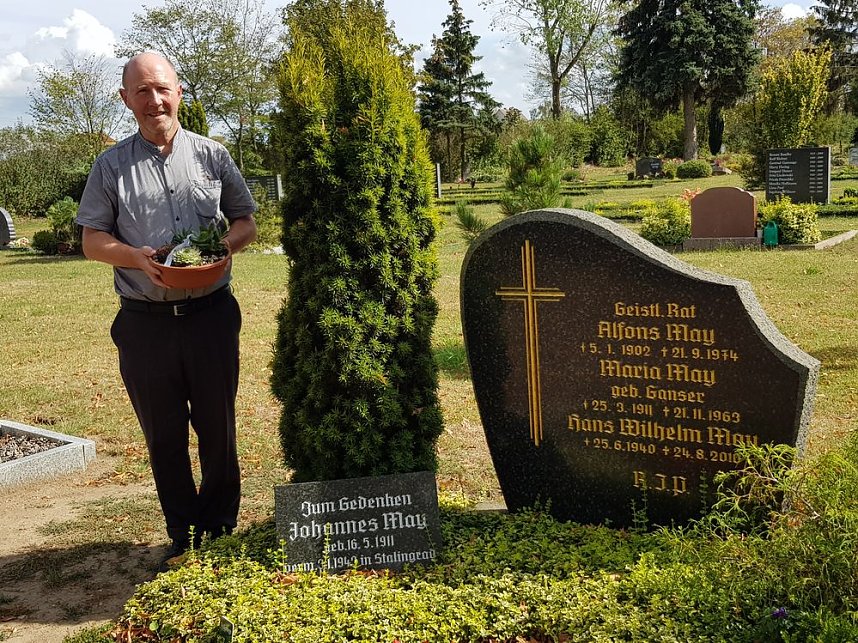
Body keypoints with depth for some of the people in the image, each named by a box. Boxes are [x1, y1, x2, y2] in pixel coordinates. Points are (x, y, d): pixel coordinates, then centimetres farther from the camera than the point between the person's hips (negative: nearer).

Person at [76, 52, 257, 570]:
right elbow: (93, 240, 6)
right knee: (164, 435, 9)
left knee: (218, 426, 8)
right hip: (145, 322, 0)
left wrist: (224, 244, -12)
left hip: (211, 315, 0)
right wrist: (137, 257, -14)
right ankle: (183, 536, 24)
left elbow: (246, 222, 11)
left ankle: (220, 529, 25)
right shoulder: (111, 166, 5)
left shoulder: (212, 156, 6)